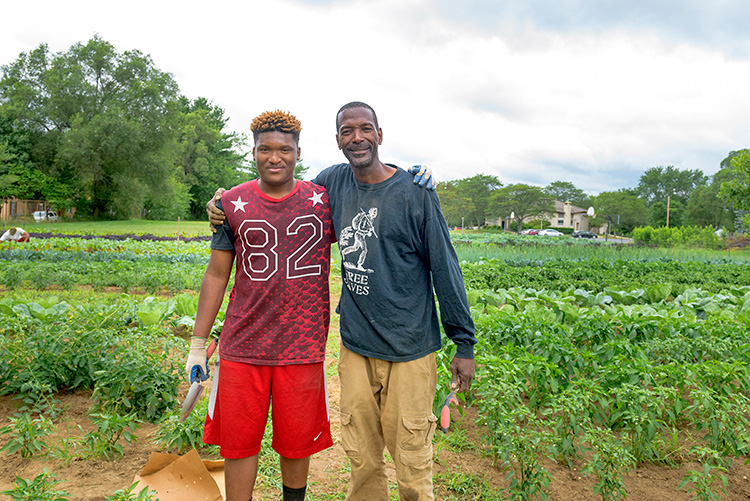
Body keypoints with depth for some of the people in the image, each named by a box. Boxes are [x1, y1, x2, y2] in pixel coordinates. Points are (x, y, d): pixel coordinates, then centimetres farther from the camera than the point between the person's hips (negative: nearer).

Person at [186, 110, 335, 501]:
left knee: (297, 443, 13)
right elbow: (216, 274, 6)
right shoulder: (233, 203, 3)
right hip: (242, 347, 0)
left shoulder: (323, 200, 2)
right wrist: (198, 343, 7)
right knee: (238, 443, 9)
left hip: (302, 347, 0)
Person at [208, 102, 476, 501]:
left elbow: (445, 268, -4)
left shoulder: (414, 191, -7)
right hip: (355, 347, 4)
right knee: (362, 461, 16)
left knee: (411, 465, 6)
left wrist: (465, 344, -3)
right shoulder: (332, 183, 4)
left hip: (410, 350, -3)